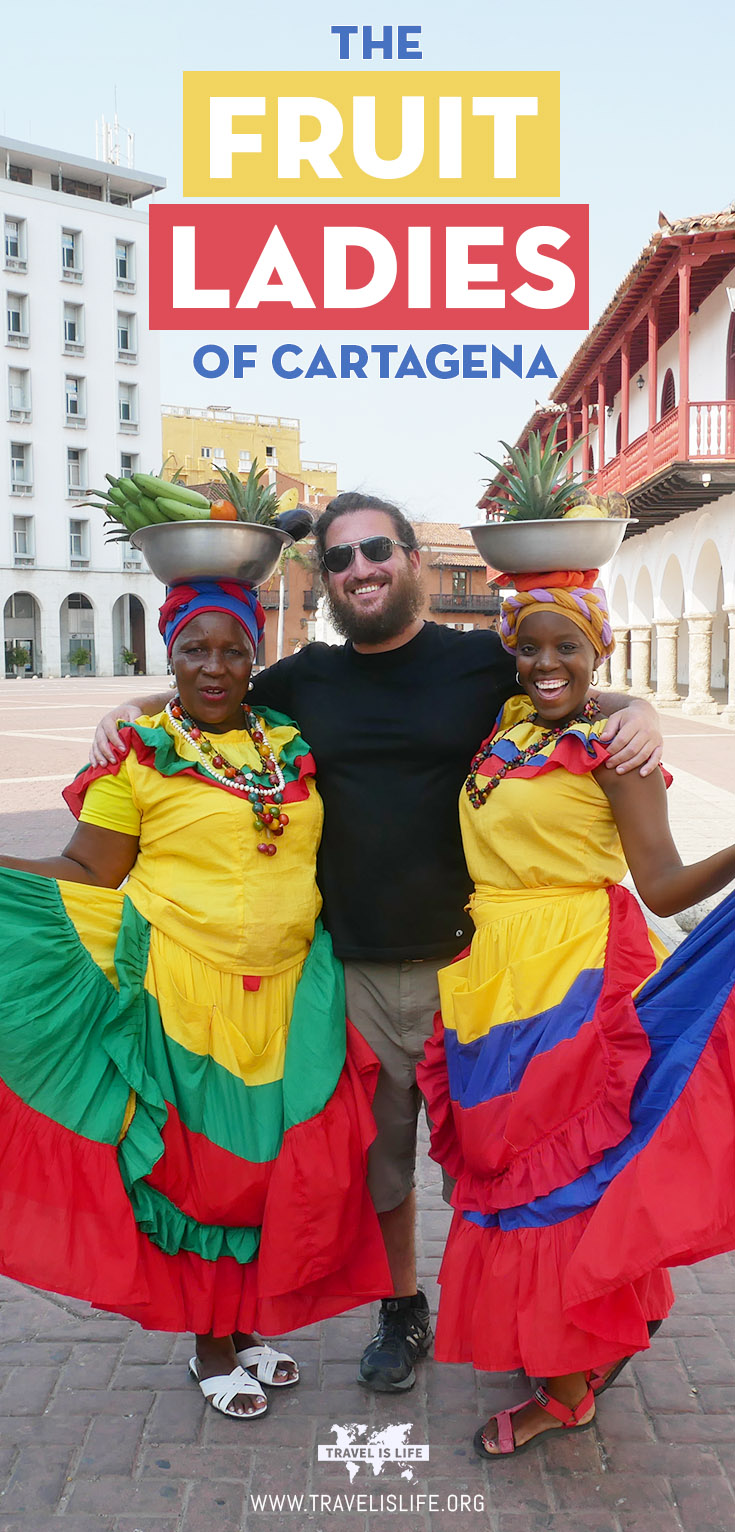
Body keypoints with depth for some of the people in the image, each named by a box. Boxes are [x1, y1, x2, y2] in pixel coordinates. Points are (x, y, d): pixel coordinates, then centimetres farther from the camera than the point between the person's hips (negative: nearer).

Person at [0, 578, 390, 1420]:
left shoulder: (293, 746, 8)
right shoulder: (138, 755, -4)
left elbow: (322, 860, 18)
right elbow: (88, 874, -4)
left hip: (285, 996, 4)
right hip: (181, 1000, -4)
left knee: (273, 1165, 11)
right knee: (192, 1168, 6)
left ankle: (246, 1325, 35)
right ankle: (209, 1345, 29)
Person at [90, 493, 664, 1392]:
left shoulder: (483, 663, -2)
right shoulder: (308, 678, 5)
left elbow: (585, 698, 7)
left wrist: (638, 713, -14)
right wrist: (128, 712, 2)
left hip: (467, 957, -2)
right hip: (356, 967, 2)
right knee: (377, 1148, 16)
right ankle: (402, 1311, 40)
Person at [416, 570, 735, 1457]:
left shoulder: (613, 746, -9)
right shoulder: (503, 731, 9)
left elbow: (664, 886, -14)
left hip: (571, 982, -7)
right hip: (489, 977, 7)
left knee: (564, 1164, 2)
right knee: (504, 1156, 16)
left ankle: (568, 1388, 21)